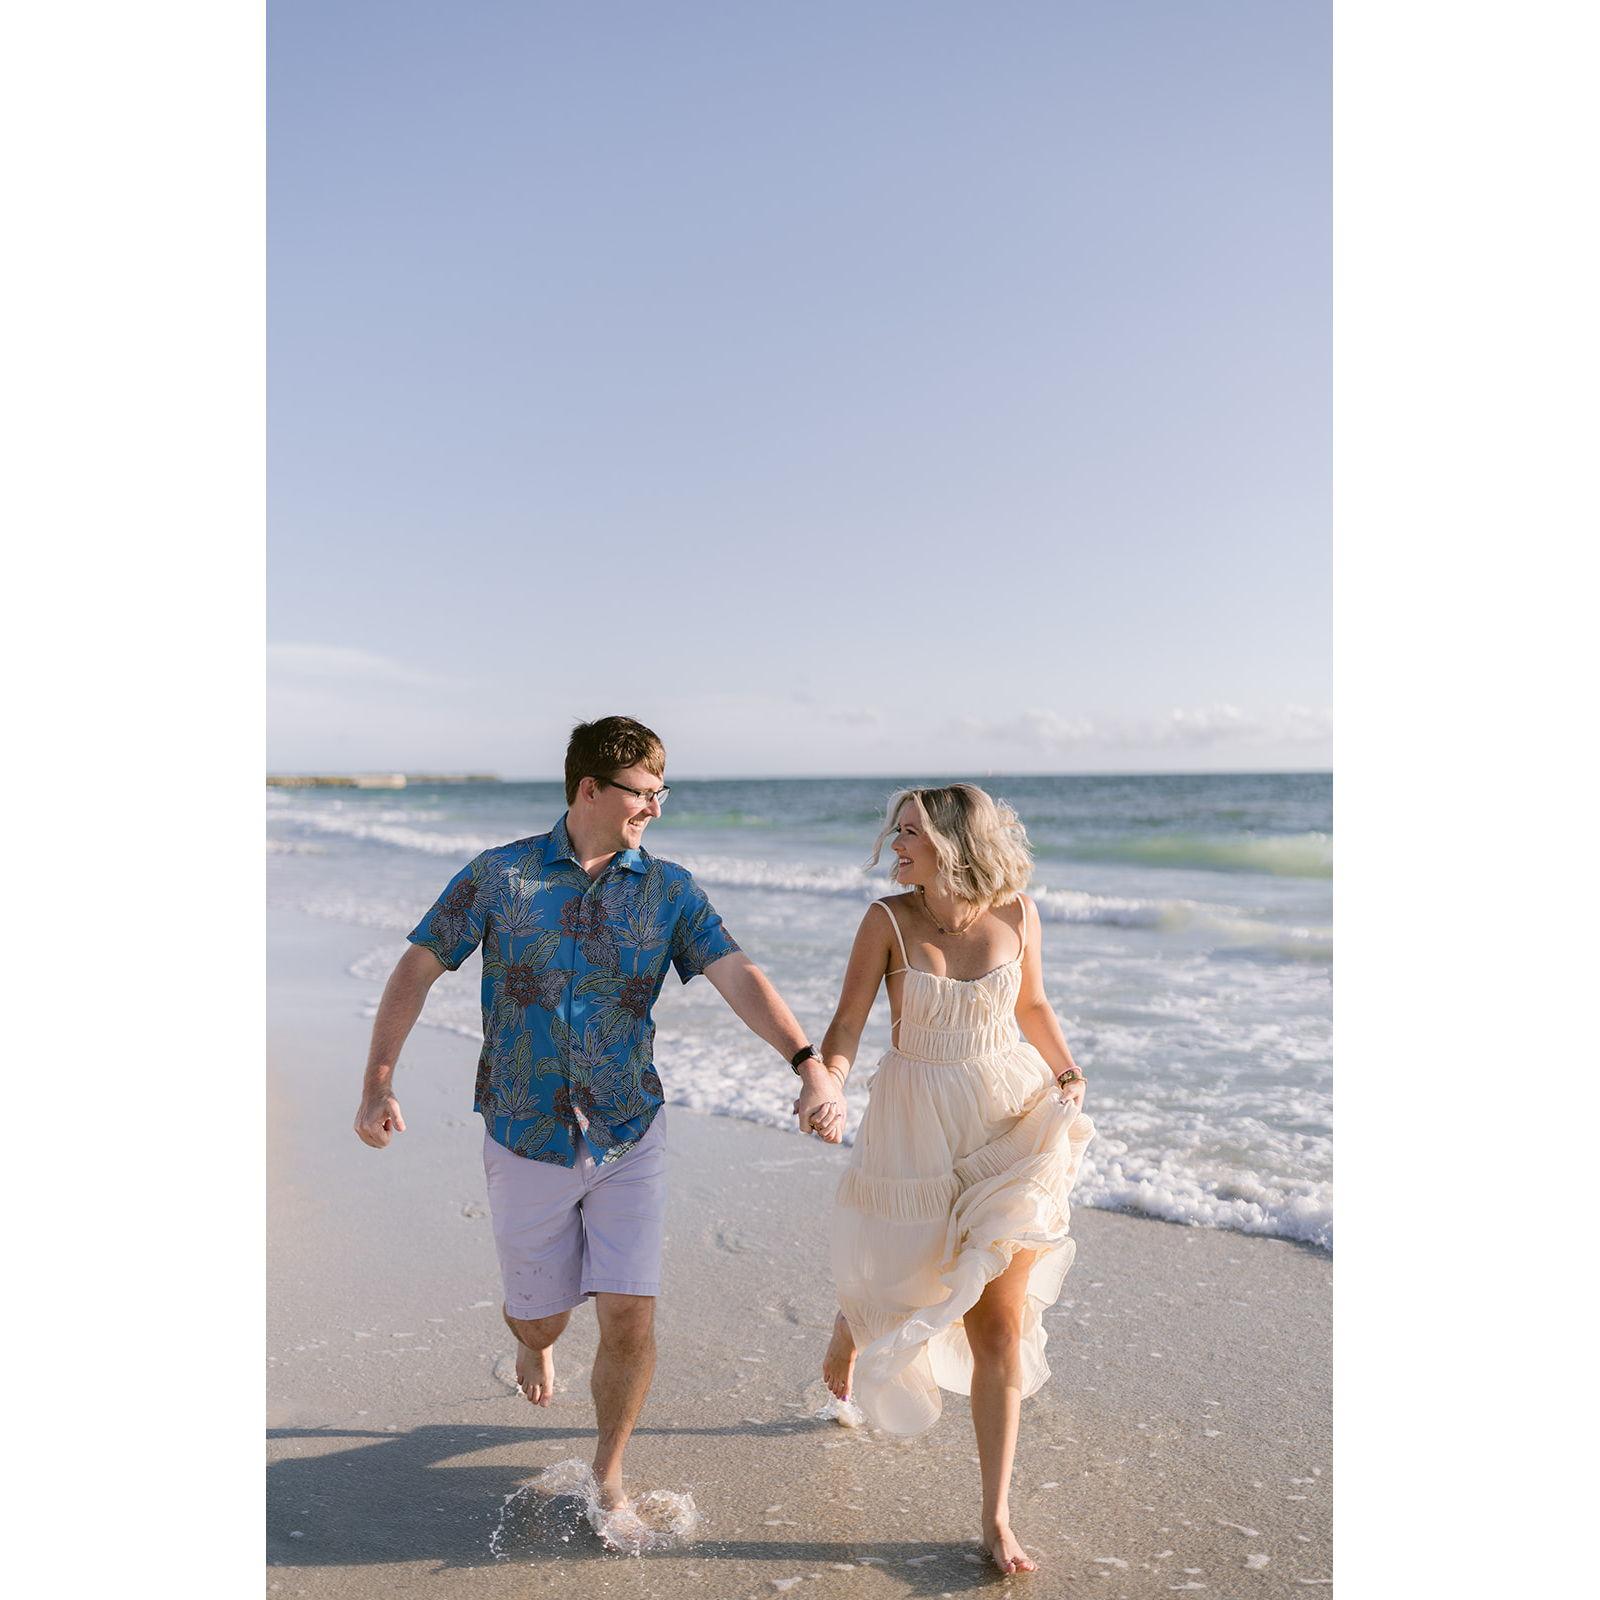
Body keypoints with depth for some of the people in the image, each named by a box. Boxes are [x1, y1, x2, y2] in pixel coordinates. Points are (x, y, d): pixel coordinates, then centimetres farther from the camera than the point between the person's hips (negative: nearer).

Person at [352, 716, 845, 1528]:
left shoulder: (669, 890, -3)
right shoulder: (499, 876, -6)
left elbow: (738, 977, -15)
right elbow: (417, 969, 0)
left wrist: (809, 1064, -29)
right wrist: (379, 1084, -4)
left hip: (630, 1137, 1)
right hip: (527, 1141, 0)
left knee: (629, 1318, -2)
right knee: (540, 1314, 13)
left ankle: (607, 1476, 26)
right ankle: (533, 1343, 54)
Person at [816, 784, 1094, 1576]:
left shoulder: (1016, 914, -6)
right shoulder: (888, 919, -12)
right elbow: (848, 1022, -12)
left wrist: (1067, 1078, -1)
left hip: (1008, 1124, 1)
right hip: (916, 1128, -1)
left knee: (1001, 1322, 1)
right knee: (892, 1290, 16)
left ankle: (997, 1517, 17)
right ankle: (849, 1333, 56)